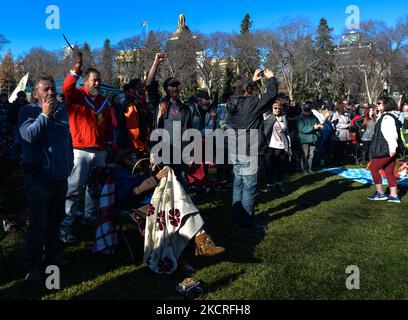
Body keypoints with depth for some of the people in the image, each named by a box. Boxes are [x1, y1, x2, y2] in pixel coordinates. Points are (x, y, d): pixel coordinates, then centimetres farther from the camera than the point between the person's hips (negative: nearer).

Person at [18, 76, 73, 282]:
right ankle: (32, 266, 8)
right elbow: (28, 135, -22)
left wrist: (69, 162, 19)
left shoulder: (61, 109, 11)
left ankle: (53, 255, 31)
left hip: (61, 175, 6)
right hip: (39, 176, -6)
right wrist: (45, 115, -21)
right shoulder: (28, 111, -4)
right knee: (38, 224, -4)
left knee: (55, 219, 17)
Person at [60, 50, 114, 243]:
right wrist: (77, 67, -30)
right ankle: (65, 227, -2)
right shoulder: (76, 96, -1)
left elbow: (109, 125, 16)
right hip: (80, 151, -6)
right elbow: (66, 88, -24)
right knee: (74, 189, -7)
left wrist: (108, 143, 11)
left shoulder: (103, 101, 13)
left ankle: (89, 216, 33)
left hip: (99, 152, 6)